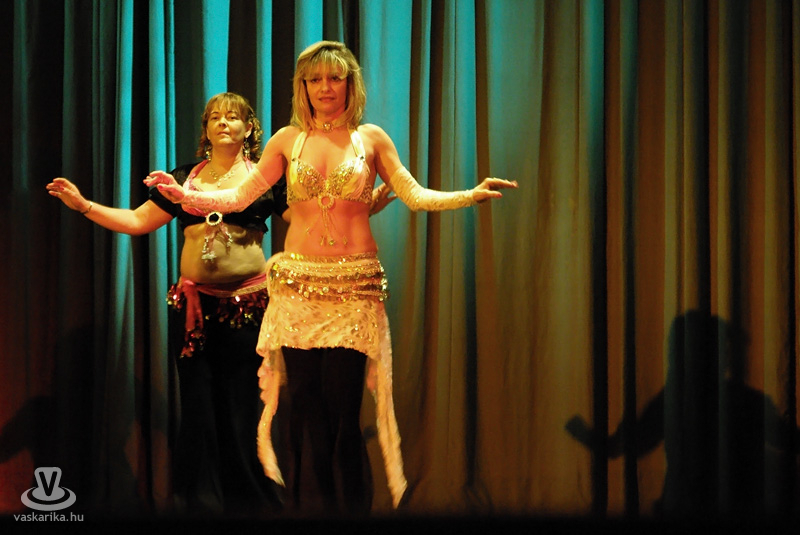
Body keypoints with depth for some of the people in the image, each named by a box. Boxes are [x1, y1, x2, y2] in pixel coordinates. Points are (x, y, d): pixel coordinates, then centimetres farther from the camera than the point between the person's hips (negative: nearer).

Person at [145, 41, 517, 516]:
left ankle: (351, 507, 3)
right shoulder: (288, 140, 9)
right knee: (305, 405, -1)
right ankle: (308, 505, 7)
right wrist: (184, 195, -7)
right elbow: (239, 197, 6)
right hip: (298, 282, 1)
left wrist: (472, 195, -14)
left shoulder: (371, 139, 7)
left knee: (343, 408, -7)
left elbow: (415, 196, 0)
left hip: (354, 283, -1)